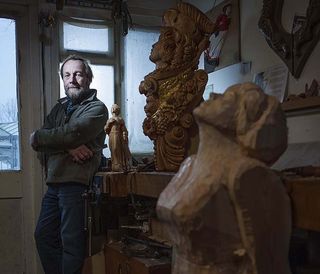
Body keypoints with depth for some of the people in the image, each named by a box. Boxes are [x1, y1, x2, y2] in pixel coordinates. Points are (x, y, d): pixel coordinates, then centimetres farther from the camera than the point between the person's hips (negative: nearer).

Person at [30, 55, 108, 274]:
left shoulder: (97, 108, -5)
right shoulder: (60, 107, 16)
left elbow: (71, 134, -21)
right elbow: (40, 143, 3)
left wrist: (37, 137, -4)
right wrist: (68, 146, -15)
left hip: (77, 184, -7)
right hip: (54, 183, 7)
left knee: (71, 242, -1)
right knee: (43, 235, 15)